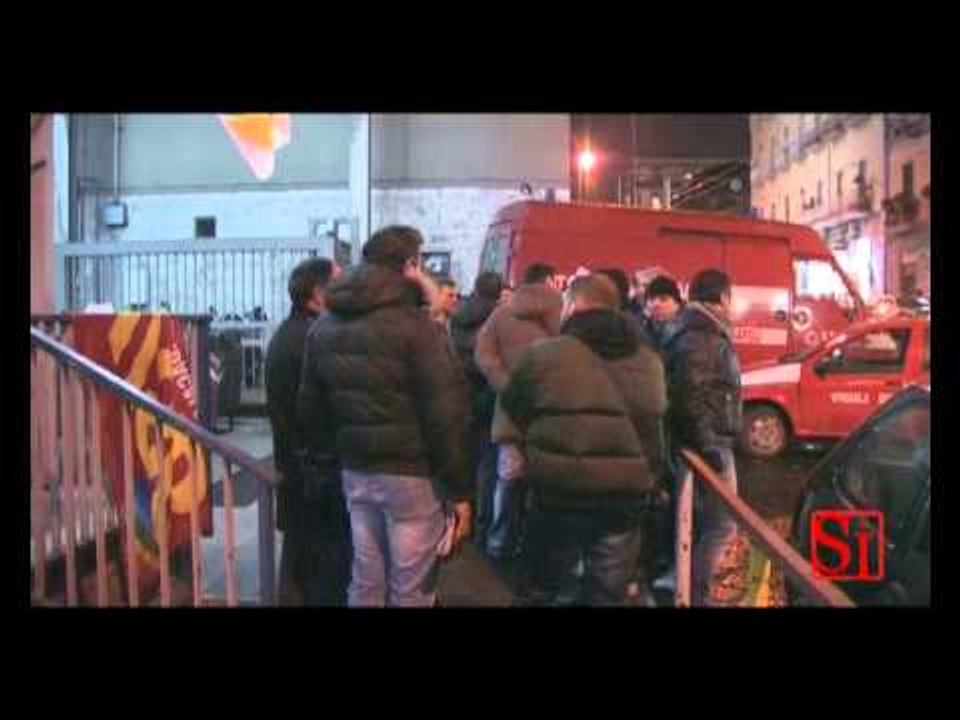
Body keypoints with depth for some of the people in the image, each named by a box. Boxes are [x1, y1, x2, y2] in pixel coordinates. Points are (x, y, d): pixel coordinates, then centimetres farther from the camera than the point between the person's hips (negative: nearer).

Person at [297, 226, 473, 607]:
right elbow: (446, 414, -17)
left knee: (365, 582, 17)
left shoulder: (324, 327, 9)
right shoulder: (415, 326, -15)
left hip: (355, 471, 7)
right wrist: (460, 489, -10)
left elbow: (312, 405, 14)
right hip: (412, 473, -6)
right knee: (411, 590, 5)